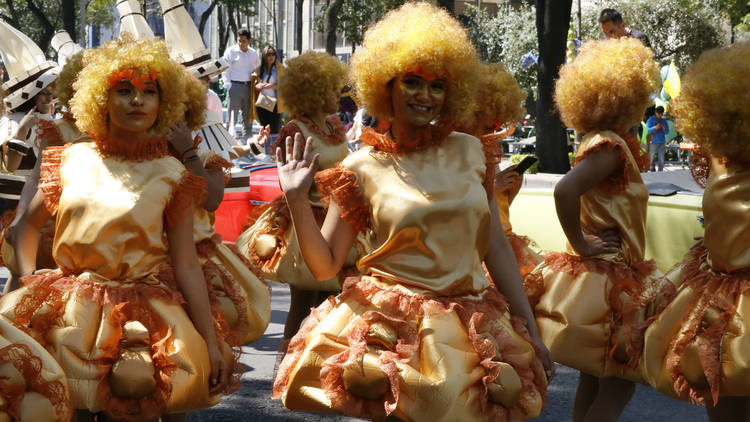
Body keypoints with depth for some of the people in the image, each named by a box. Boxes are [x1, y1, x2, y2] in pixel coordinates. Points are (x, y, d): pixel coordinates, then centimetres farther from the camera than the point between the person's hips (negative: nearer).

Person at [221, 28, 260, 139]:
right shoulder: (231, 51, -1)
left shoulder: (253, 53, 12)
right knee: (232, 115, -10)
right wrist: (228, 86, -11)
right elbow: (225, 71, -3)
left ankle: (247, 138, 19)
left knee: (248, 116, 11)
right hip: (235, 85, -5)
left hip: (249, 87, 5)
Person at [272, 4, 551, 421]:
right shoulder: (363, 169, -1)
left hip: (472, 321, 2)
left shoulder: (472, 153, 7)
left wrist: (530, 330, 9)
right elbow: (325, 265, -1)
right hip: (392, 322, -2)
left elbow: (497, 248, 10)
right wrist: (297, 199, -13)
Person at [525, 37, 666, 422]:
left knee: (594, 382, 15)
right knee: (618, 386, -5)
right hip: (606, 283, -10)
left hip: (607, 278, 10)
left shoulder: (607, 143, 10)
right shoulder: (610, 148, -20)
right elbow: (565, 190, -36)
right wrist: (581, 245, -25)